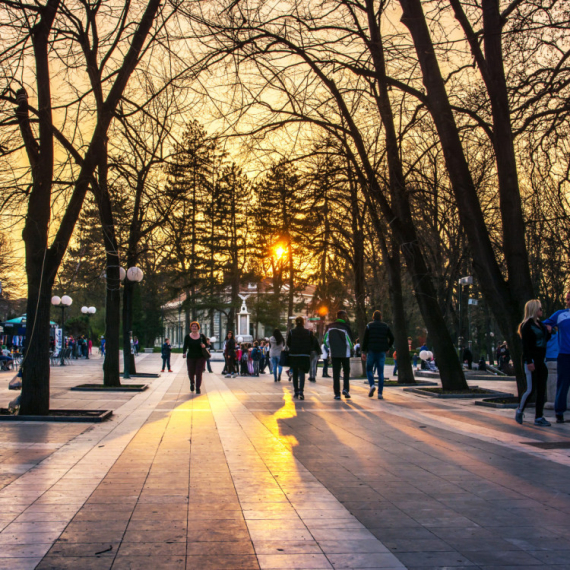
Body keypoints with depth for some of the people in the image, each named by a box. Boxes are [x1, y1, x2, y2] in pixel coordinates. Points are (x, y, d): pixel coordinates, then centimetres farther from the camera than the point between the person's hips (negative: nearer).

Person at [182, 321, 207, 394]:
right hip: (191, 357, 1)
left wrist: (204, 346, -14)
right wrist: (184, 353, -18)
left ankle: (198, 388, 1)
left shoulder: (202, 336, 2)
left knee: (199, 373, -7)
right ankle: (192, 383, 38)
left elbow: (206, 344, 10)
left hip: (200, 357, -1)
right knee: (191, 372, 5)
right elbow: (185, 346, 0)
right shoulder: (187, 336, 2)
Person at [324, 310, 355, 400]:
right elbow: (350, 341, -7)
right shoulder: (345, 327, -8)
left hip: (334, 354, 3)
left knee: (336, 373, 4)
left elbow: (326, 339, 6)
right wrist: (350, 347, 12)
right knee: (346, 371, 14)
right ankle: (346, 389, -1)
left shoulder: (330, 327, 6)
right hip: (345, 353, -3)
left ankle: (337, 393, 0)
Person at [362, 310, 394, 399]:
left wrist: (364, 351, 1)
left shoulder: (369, 326, 2)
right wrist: (387, 347, 14)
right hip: (382, 352, 2)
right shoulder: (385, 326, 7)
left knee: (369, 369, 13)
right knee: (380, 372, 3)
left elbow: (365, 339, -3)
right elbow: (392, 338, 3)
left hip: (371, 351, -2)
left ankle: (372, 385, -13)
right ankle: (380, 393, -2)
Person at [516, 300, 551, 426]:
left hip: (540, 360, 8)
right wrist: (529, 361, -21)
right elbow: (525, 345, -15)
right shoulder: (527, 325, -10)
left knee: (541, 390, 5)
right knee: (531, 389, -6)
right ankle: (520, 411, 15)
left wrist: (548, 332, 4)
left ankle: (539, 417, 8)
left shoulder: (539, 324, 14)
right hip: (532, 361, -8)